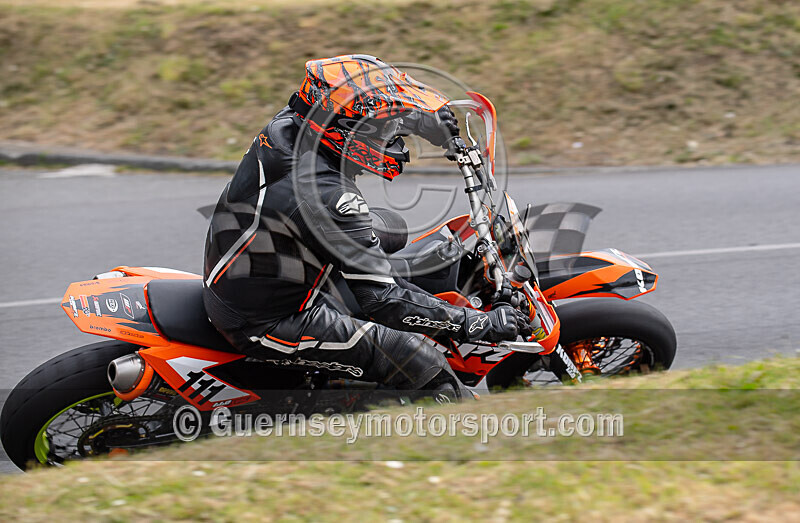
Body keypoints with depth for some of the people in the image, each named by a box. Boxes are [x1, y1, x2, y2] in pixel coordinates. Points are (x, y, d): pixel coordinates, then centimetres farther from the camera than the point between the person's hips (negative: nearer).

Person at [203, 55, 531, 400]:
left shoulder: (286, 124, -7)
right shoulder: (329, 198, -31)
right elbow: (383, 301, -28)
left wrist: (427, 117, 24)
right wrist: (476, 324, -24)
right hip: (268, 323, -10)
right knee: (422, 362, -17)